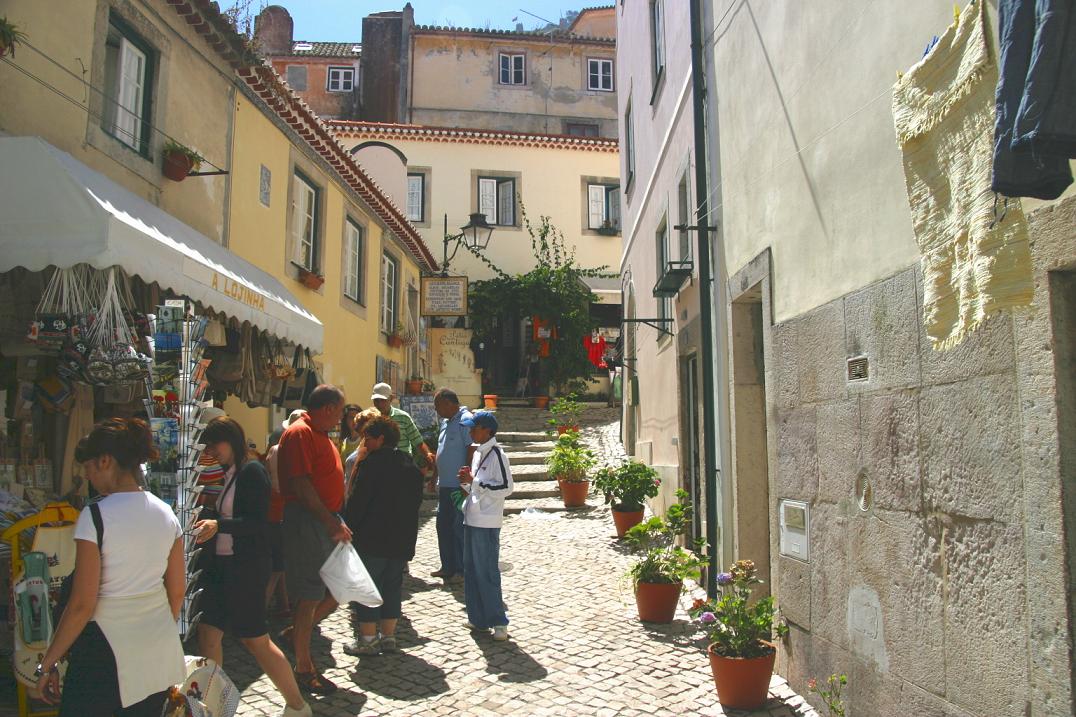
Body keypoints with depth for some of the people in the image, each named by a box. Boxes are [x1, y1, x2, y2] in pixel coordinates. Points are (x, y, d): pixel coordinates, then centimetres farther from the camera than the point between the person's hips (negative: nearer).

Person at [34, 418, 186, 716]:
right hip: (159, 651, 6)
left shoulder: (95, 516, -14)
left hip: (106, 651, -6)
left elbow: (82, 604, -14)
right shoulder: (166, 513, 2)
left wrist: (47, 663, -4)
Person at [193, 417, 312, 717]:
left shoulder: (252, 471, -14)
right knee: (208, 632, 10)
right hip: (223, 564, 8)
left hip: (247, 566, -8)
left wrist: (218, 525, -30)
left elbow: (259, 523, -21)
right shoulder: (231, 474, 11)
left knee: (255, 639, 1)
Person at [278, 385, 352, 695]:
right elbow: (300, 484, -21)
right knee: (311, 596, -2)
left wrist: (337, 521, 16)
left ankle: (297, 632, 29)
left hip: (327, 521, 10)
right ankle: (303, 668, 10)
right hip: (307, 521, -10)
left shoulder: (321, 434, 18)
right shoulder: (299, 433, -13)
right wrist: (331, 522, -20)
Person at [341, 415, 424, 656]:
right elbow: (417, 499, 16)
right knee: (392, 586, 13)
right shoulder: (410, 464, 11)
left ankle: (368, 639, 5)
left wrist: (348, 527, -5)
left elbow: (358, 499, -14)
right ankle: (388, 636, 17)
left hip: (372, 537, -7)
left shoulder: (372, 462, -12)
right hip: (403, 537, 7)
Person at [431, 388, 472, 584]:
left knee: (458, 527, -2)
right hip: (445, 485, 10)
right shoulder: (446, 422, 14)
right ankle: (448, 567, 26)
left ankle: (461, 570, 9)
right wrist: (435, 478, 21)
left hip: (459, 486, -10)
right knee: (443, 525, 15)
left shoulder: (466, 421, -16)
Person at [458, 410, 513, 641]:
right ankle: (478, 618, 23)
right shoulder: (478, 453, 14)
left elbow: (506, 488, -18)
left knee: (487, 572, -5)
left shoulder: (497, 455, -14)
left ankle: (498, 622, 5)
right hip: (472, 519, 9)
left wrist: (473, 481, -19)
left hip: (487, 522, -9)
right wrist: (467, 482, 2)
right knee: (471, 570, 13)